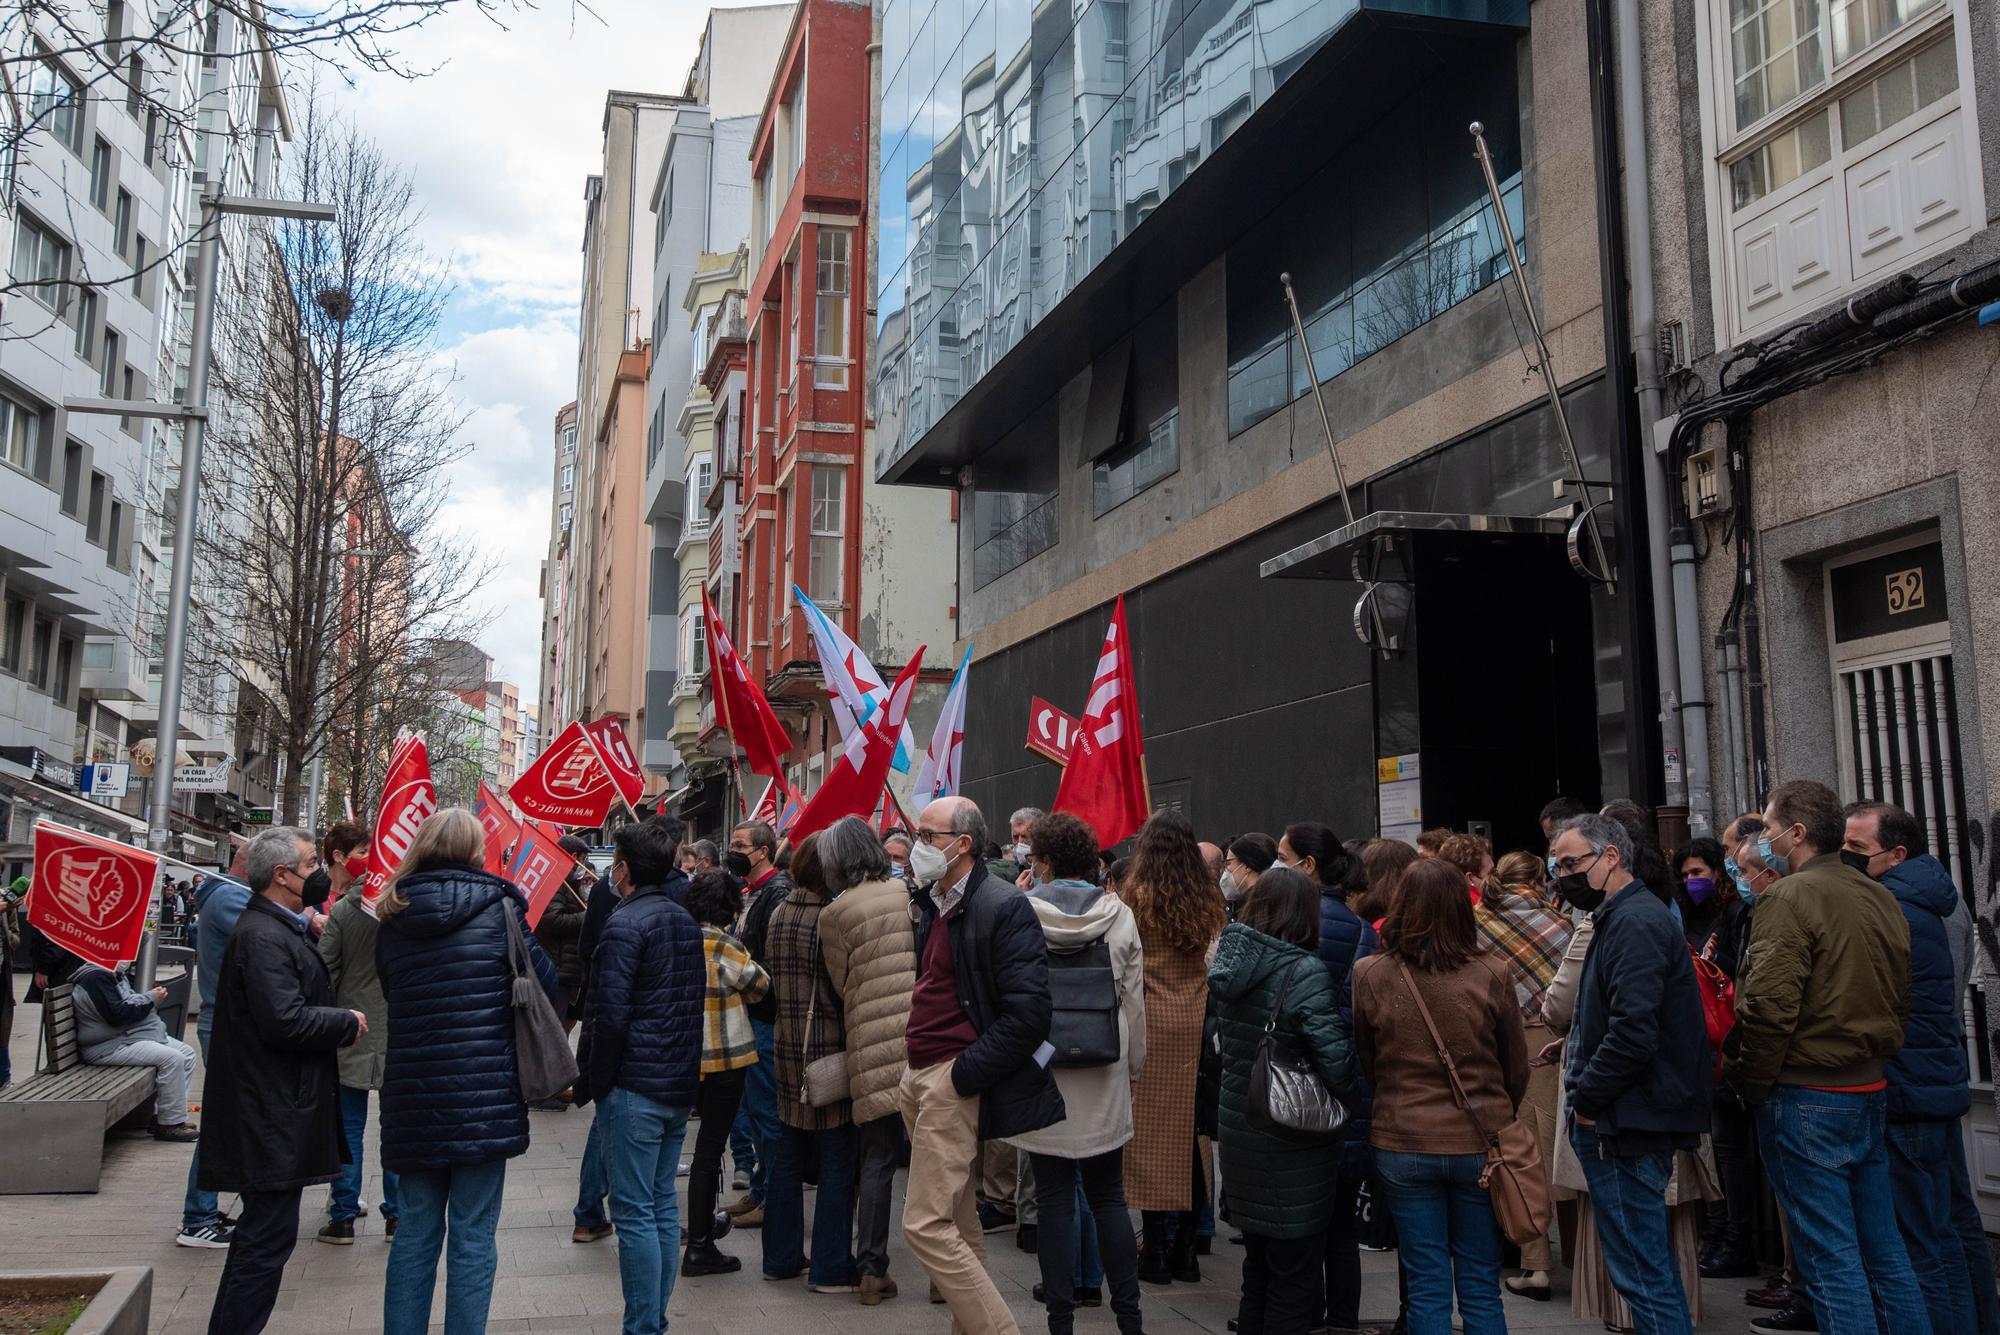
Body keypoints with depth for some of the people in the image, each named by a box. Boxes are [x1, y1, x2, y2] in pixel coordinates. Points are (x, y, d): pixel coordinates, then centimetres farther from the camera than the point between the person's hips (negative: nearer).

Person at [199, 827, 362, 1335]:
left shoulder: (276, 927, 15)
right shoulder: (263, 937, -20)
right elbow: (285, 1021, -27)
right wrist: (349, 1022, -14)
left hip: (273, 1111, 11)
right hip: (272, 1117, -11)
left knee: (262, 1233, 19)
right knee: (269, 1236, -4)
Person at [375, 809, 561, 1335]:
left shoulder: (393, 917, 5)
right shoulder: (496, 907, -6)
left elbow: (391, 992, 16)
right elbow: (547, 987, -2)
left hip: (412, 1094, 4)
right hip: (483, 1093, -4)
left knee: (415, 1231, 15)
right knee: (473, 1235, 4)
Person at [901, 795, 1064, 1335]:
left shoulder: (1003, 908, -15)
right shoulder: (929, 904, 11)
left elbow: (1029, 1009, -21)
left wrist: (964, 1073, -18)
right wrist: (912, 1070, 13)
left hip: (954, 1080, -9)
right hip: (919, 1076, 9)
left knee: (925, 1224, -10)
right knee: (957, 1221, 16)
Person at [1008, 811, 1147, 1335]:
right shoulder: (1119, 915, -1)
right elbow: (1134, 1001, 4)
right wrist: (1132, 1068, 16)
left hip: (1042, 1074, -2)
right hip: (1104, 1081, 2)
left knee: (1055, 1199, 6)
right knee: (1108, 1197, 13)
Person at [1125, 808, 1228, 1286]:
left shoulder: (1135, 896, -6)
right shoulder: (1210, 901, 6)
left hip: (1151, 1023, -4)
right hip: (1199, 1025, 4)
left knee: (1151, 1127, 2)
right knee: (1193, 1127, 9)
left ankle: (1155, 1249, 5)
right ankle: (1185, 1249, 16)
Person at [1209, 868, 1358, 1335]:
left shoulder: (1231, 964, 3)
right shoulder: (1304, 972, -19)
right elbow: (1335, 1061, -22)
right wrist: (1353, 1105, -5)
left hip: (1238, 1134, 7)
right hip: (1292, 1144, -7)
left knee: (1258, 1267, 21)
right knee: (1295, 1277, 5)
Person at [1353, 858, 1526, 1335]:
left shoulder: (1369, 975, -8)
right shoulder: (1492, 973, -9)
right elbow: (1517, 1067, 3)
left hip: (1402, 1145, 0)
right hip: (1478, 1145, 0)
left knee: (1427, 1290, 10)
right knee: (1481, 1289, 13)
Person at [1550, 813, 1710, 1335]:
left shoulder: (1634, 924, -18)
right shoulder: (1622, 917, 15)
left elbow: (1633, 1032, -26)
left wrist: (1586, 1099, -16)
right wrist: (1578, 1047, 11)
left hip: (1625, 1127, -11)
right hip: (1632, 1118, 11)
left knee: (1642, 1272, -4)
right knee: (1651, 1264, 19)